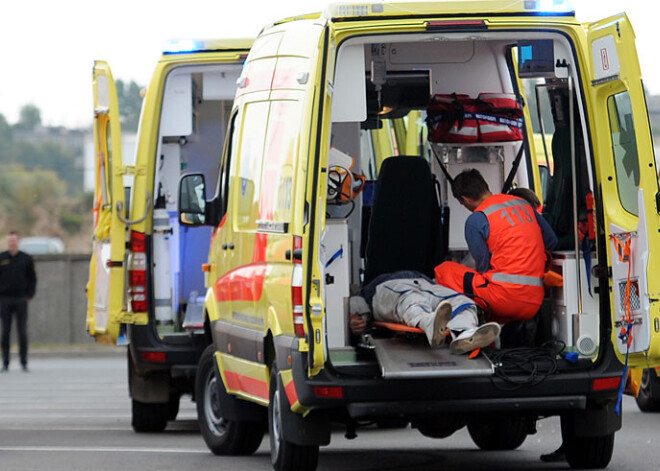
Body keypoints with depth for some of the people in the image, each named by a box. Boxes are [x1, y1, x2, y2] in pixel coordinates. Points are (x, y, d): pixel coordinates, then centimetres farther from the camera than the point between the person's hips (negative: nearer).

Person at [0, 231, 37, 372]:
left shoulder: (26, 259, 5)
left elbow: (32, 279, 10)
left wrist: (30, 295, 1)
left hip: (21, 300, 0)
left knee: (22, 332, -1)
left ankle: (24, 362, 3)